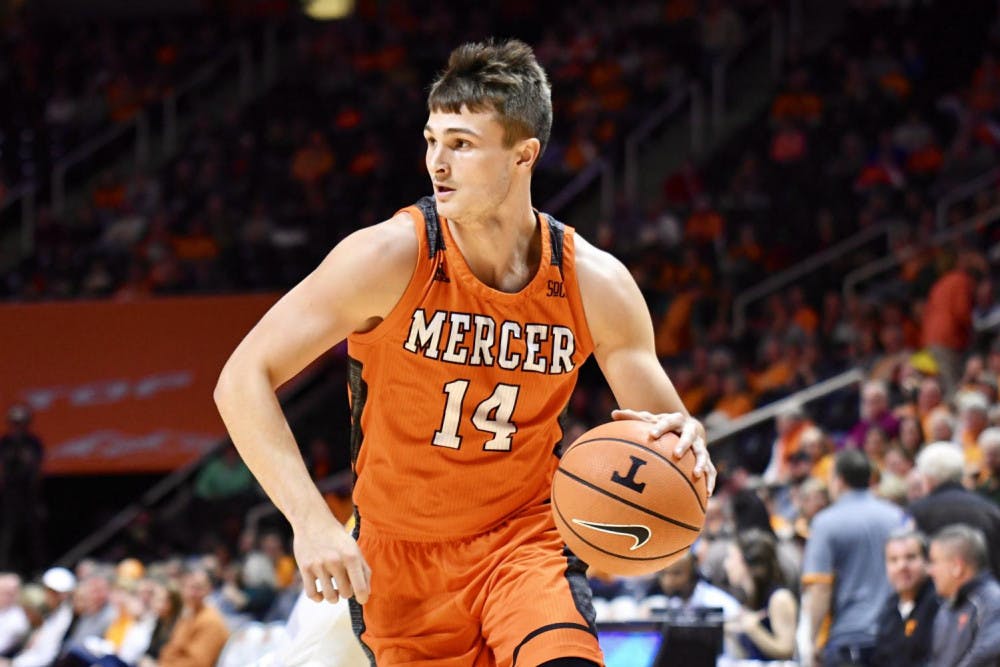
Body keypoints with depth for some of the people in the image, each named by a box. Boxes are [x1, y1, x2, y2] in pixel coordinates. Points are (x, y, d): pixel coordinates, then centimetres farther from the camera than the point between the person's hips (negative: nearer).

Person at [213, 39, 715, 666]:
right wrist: (310, 519, -30)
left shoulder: (595, 283, -10)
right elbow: (243, 381, -18)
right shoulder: (390, 257, -18)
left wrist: (684, 442, -26)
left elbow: (666, 423, 1)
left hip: (524, 536, 0)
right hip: (401, 554, 0)